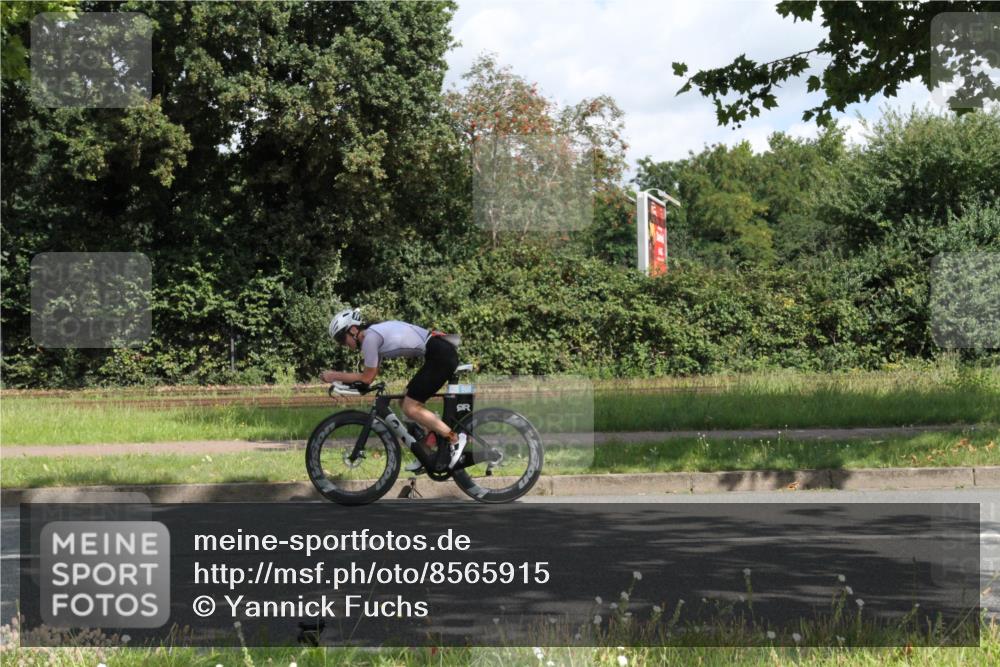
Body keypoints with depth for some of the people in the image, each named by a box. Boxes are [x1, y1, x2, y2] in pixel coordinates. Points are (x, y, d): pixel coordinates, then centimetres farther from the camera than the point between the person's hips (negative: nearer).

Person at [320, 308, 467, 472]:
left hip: (441, 356, -10)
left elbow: (367, 378, -5)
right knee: (408, 402, 14)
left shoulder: (370, 337, -10)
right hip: (443, 353, 10)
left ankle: (455, 439, -1)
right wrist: (337, 376, 11)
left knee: (410, 408, -7)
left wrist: (335, 376, 3)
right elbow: (370, 375, 19)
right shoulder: (376, 333, 18)